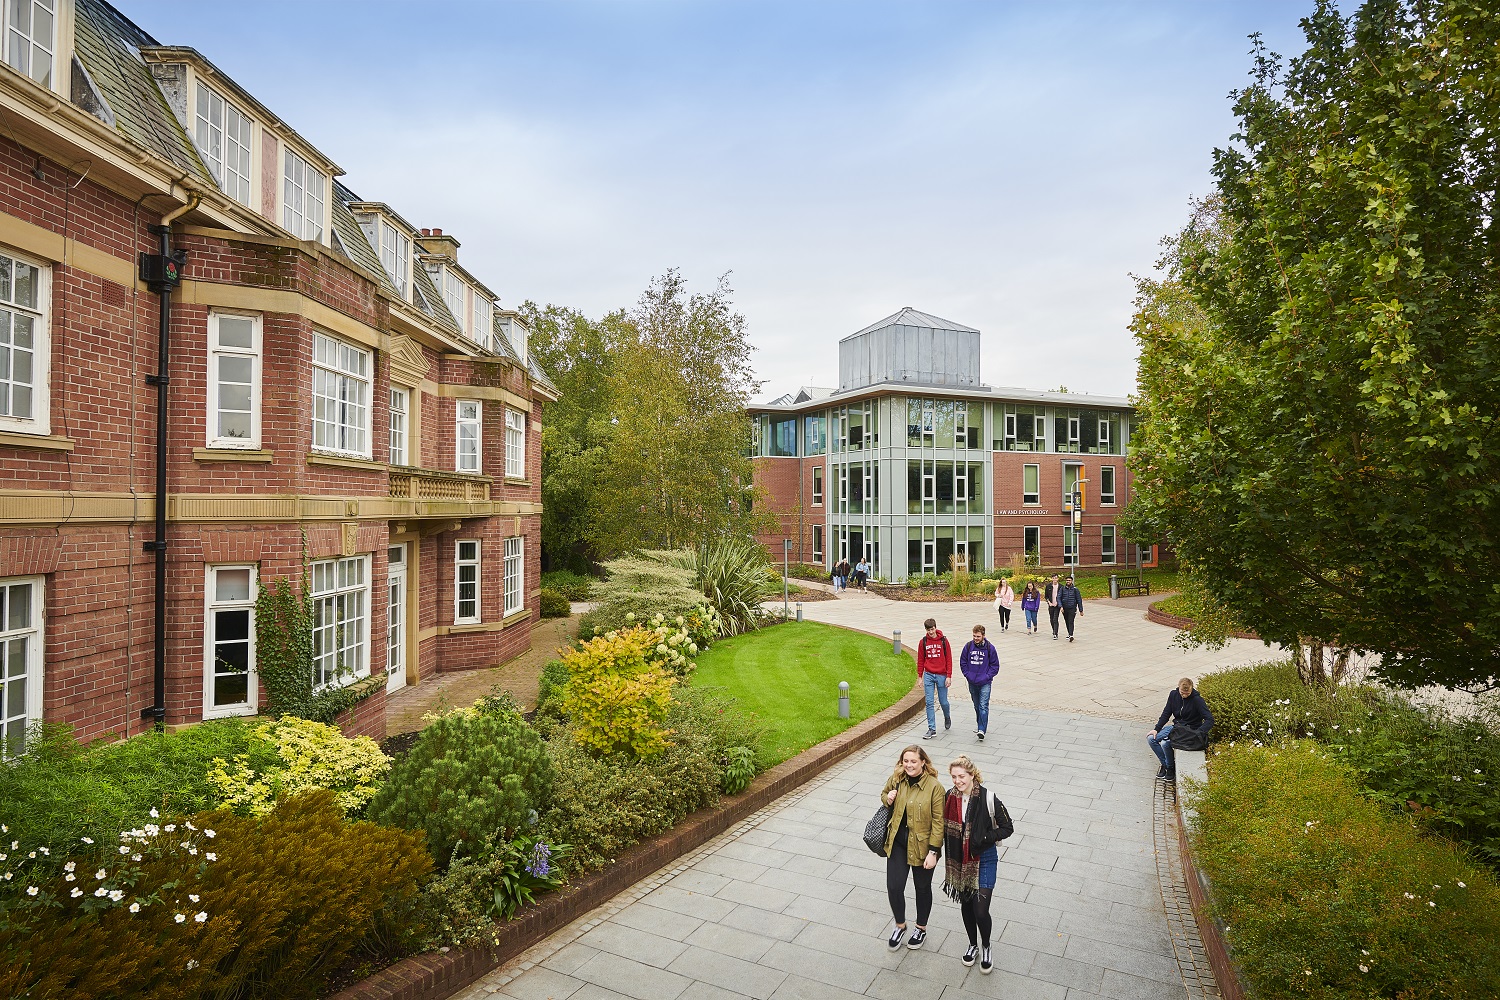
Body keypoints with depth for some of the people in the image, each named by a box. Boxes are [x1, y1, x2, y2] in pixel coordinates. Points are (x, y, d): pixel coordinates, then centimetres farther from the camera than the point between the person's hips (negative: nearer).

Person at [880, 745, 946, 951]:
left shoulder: (934, 787, -19)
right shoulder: (895, 780, -7)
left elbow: (938, 822, -15)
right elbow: (883, 795, 14)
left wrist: (933, 852, -16)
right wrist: (887, 799, -10)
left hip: (922, 846, -3)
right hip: (897, 843, 3)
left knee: (922, 888, 17)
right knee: (894, 886, 2)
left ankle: (921, 928, 41)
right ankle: (900, 925, 30)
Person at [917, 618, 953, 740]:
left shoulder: (943, 640, -3)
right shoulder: (923, 642, 2)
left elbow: (949, 659, -2)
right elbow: (920, 660, 8)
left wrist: (949, 676, -7)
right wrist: (920, 677, 6)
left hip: (941, 675, -1)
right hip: (928, 675, 1)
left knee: (943, 702, 8)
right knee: (929, 703, -2)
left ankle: (947, 717, 40)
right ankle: (932, 729, 3)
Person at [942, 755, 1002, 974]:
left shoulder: (987, 798, -20)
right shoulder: (949, 798, -8)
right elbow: (945, 829, 6)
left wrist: (986, 838, -22)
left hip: (984, 859, -4)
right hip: (959, 861, 4)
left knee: (981, 910, -3)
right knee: (966, 905, 18)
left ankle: (985, 947, 27)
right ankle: (973, 944, 43)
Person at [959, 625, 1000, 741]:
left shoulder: (989, 647, -7)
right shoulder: (968, 646, -2)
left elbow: (995, 665, 0)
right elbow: (962, 662, 8)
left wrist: (987, 677, -8)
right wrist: (967, 675, -2)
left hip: (985, 683, -3)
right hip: (972, 683, 3)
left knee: (983, 706, -12)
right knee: (977, 706, 16)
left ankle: (982, 730, -15)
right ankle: (980, 727, 31)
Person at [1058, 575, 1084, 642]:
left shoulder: (1075, 589, -1)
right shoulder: (1062, 589, 3)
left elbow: (1079, 599, 3)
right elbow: (1058, 598, -2)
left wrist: (1081, 610, 3)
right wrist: (1061, 606, -16)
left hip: (1072, 609, -3)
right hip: (1064, 609, 3)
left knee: (1071, 622, -14)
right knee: (1067, 622, 12)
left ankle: (1071, 635, -21)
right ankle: (1069, 633, 28)